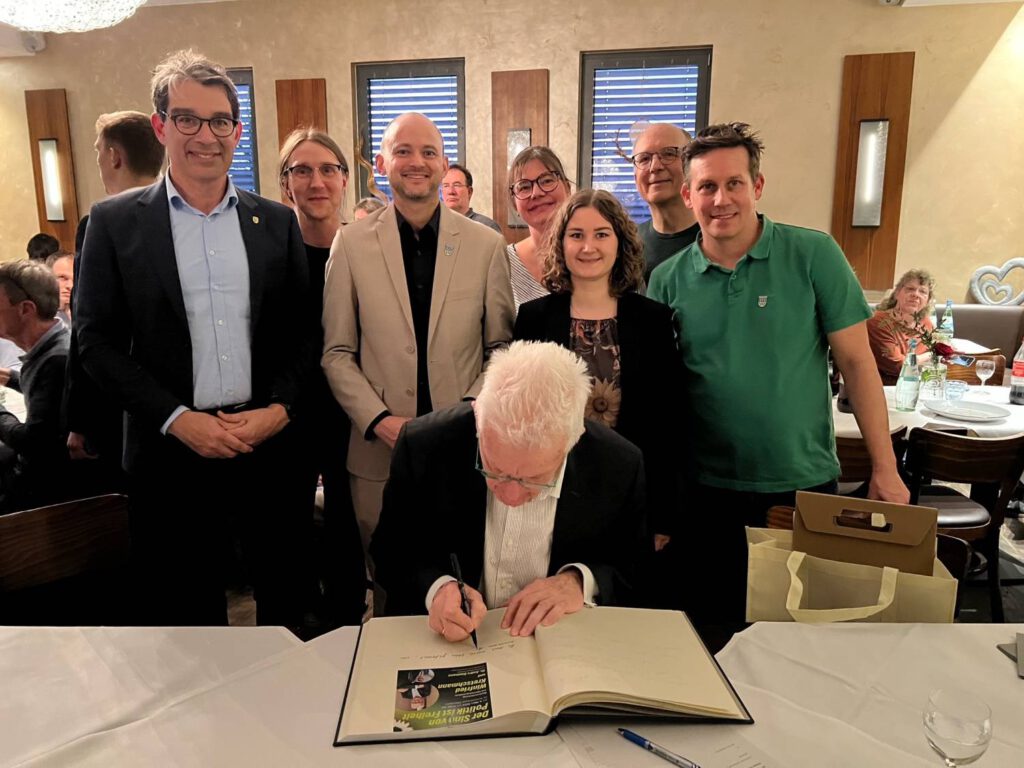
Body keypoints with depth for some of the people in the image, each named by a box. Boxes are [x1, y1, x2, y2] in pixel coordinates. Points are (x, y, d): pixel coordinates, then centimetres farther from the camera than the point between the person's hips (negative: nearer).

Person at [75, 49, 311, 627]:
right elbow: (98, 341, -2)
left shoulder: (277, 222, 5)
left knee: (285, 600, 15)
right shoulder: (115, 223, 0)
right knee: (187, 607, 13)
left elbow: (303, 332, 7)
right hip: (173, 450, -1)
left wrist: (280, 409, -8)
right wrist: (177, 419, -12)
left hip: (269, 444, 2)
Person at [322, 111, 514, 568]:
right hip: (379, 451, 0)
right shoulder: (351, 244, 1)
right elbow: (337, 352, 2)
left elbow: (501, 347, 5)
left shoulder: (487, 245, 1)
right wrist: (378, 419, -10)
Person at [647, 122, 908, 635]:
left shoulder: (813, 255, -6)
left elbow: (856, 361, -4)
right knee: (716, 628, 15)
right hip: (707, 490, 1)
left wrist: (884, 469, -6)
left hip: (804, 482, -1)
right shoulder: (667, 280, -2)